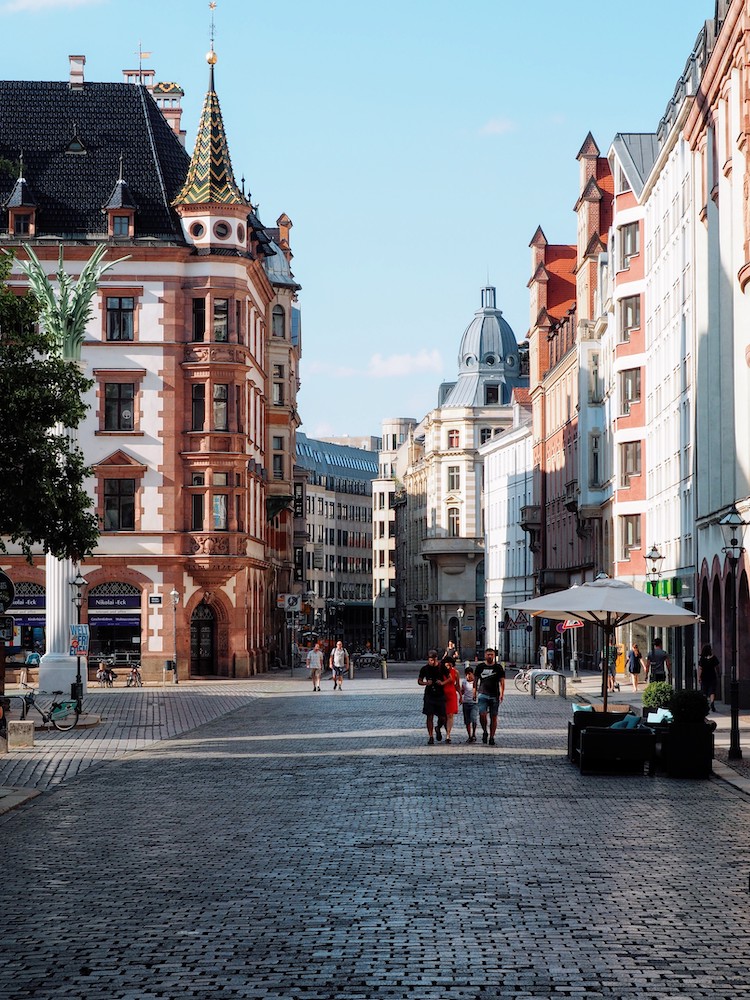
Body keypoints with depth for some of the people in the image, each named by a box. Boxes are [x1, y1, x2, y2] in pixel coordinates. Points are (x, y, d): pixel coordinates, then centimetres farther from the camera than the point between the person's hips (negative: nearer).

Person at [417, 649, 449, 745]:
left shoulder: (441, 667, -2)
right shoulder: (425, 668, -1)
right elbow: (419, 681, 7)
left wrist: (443, 683, -14)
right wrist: (426, 683, -14)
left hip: (440, 695, 0)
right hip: (429, 695, 0)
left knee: (442, 717, 0)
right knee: (429, 716, -4)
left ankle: (438, 728, 33)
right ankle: (430, 737, 3)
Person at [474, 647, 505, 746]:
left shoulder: (498, 667, 5)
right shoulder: (480, 667, 8)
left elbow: (502, 681, 3)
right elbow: (476, 680, 15)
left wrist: (502, 693, -9)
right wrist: (475, 692, 6)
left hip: (494, 696, 0)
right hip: (483, 695, 0)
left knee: (493, 717, 2)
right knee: (482, 714, -16)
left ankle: (492, 737, 10)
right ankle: (484, 732, 7)